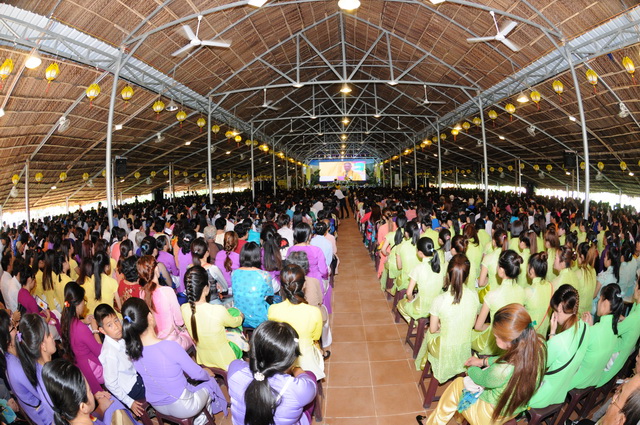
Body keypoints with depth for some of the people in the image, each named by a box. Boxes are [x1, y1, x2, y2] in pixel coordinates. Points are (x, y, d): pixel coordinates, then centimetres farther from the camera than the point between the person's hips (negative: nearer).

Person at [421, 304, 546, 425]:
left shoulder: (503, 370, -41)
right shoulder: (539, 344, -23)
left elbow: (481, 379, -16)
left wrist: (470, 369, 6)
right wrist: (483, 361, 5)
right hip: (517, 408, 7)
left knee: (457, 384, 16)